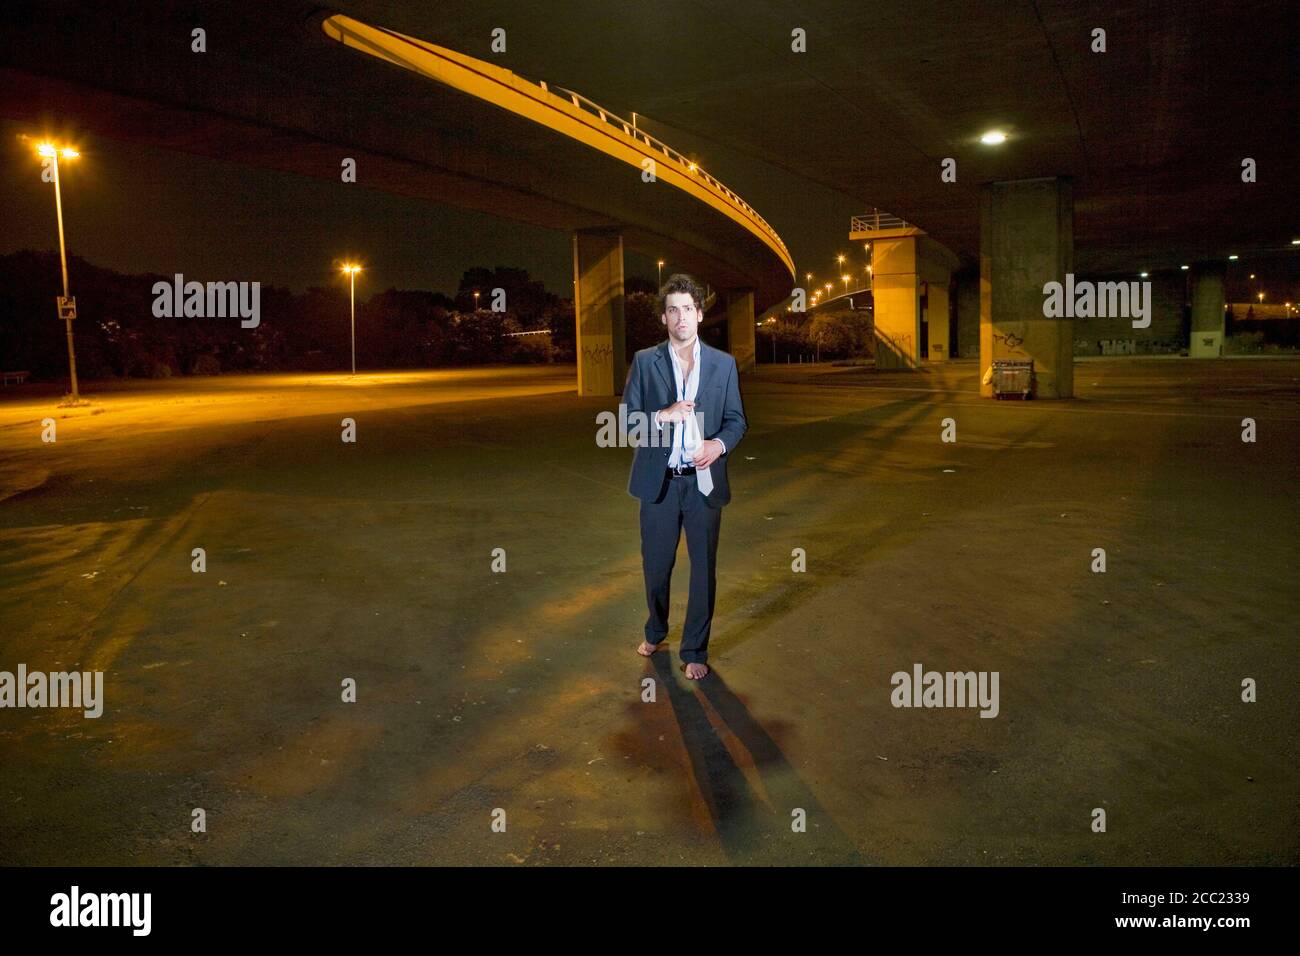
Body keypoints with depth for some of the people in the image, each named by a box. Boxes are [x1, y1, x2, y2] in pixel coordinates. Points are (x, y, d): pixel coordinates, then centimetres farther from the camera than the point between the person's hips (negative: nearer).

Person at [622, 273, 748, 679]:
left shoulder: (723, 364, 3)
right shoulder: (644, 362, 1)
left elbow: (736, 419, 6)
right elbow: (626, 418, -2)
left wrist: (719, 444, -15)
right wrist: (663, 415, -19)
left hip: (704, 481, 0)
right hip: (659, 482, 0)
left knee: (703, 569, 6)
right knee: (655, 564, 14)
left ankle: (695, 651, 22)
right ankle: (656, 630, 40)